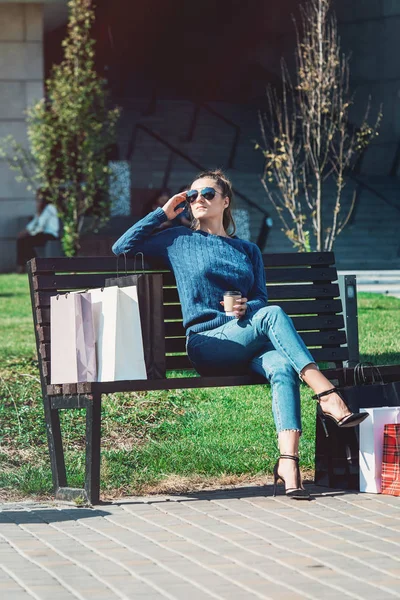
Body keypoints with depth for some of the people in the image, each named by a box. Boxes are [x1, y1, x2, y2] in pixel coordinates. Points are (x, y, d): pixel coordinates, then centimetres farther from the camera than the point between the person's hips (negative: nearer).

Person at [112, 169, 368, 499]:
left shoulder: (248, 250, 26)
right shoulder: (179, 240, 19)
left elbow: (260, 299, 19)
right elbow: (122, 248, 16)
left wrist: (247, 306, -5)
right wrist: (163, 213, 14)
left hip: (249, 346, 3)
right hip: (207, 342, -3)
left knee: (282, 367, -35)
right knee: (273, 314, -33)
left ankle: (288, 463, -48)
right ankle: (328, 396, -43)